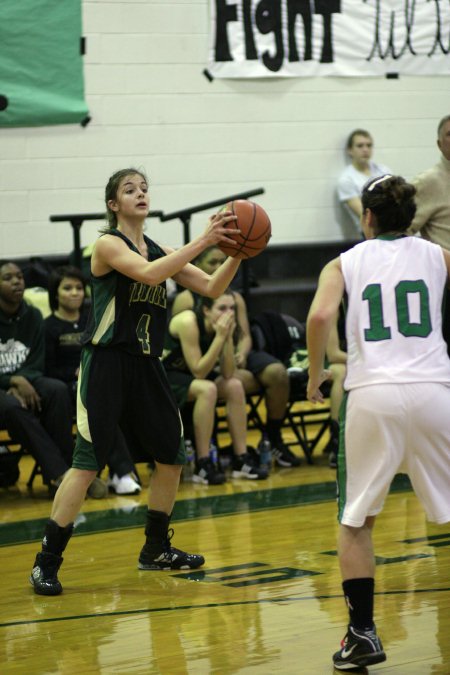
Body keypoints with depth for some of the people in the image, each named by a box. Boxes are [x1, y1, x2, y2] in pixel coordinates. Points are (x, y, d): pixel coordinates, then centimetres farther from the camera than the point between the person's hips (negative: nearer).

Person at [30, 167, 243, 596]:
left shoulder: (161, 251, 13)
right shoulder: (108, 245, -7)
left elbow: (211, 288, 9)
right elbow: (148, 273, -26)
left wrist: (235, 254, -9)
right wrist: (202, 242, -27)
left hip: (146, 367, 7)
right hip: (105, 363, -7)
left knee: (171, 457, 11)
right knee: (87, 463, -13)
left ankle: (155, 551, 29)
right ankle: (46, 563, -8)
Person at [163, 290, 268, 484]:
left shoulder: (221, 325, -6)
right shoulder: (188, 322, -27)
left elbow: (228, 374, -12)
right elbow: (199, 372, -29)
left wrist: (229, 337, -23)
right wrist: (220, 337, -31)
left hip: (184, 375, 8)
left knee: (234, 385, -10)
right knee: (206, 389, -31)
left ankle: (242, 459, -7)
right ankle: (202, 466, -27)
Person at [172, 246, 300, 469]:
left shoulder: (235, 298, 20)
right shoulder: (186, 300, 3)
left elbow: (245, 336, 14)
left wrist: (241, 354, -11)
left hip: (236, 356, 5)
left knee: (278, 373, -25)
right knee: (242, 380, -37)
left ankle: (273, 439, -9)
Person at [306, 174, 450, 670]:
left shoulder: (344, 263, 11)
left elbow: (319, 317, -7)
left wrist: (314, 376, 6)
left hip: (371, 394, 0)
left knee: (355, 520, 13)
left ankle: (362, 633, 6)